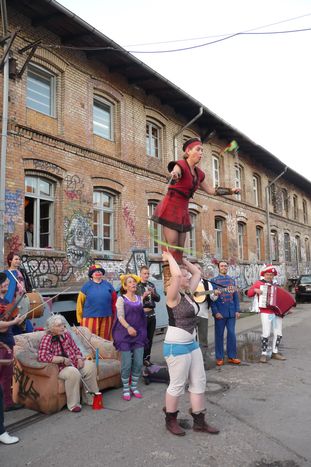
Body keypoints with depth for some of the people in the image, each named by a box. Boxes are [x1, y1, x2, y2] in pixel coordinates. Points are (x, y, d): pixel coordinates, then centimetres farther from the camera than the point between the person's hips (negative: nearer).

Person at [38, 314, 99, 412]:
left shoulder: (66, 335, 7)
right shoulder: (47, 339, -13)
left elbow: (76, 349, 14)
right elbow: (42, 356, -27)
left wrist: (79, 358, -7)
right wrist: (62, 359, -28)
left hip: (74, 363, 7)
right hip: (60, 367, -7)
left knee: (90, 366, -15)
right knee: (73, 372, -35)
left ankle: (90, 399, -1)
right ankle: (73, 404, -19)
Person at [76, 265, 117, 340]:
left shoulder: (108, 285, 8)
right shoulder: (87, 285, 3)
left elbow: (114, 300, 10)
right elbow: (80, 302, 2)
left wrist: (113, 314, 7)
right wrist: (80, 318, -1)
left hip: (106, 318, 2)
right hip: (90, 318, -2)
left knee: (104, 340, 11)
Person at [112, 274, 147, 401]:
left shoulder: (140, 299, 10)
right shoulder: (121, 299, -4)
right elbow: (120, 316, -13)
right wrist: (128, 327, -26)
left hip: (139, 334, 4)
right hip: (125, 335, -4)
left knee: (138, 363, 5)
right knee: (126, 364, -3)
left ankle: (134, 387, 22)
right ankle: (126, 389, 15)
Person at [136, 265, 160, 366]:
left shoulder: (151, 285, 10)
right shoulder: (136, 286, -7)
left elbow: (158, 299, 8)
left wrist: (153, 293, -11)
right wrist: (143, 296, -22)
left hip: (152, 314, 6)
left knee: (150, 338, 11)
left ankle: (147, 357, 22)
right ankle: (143, 358, 13)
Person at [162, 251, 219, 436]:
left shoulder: (188, 293, 6)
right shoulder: (174, 296, -17)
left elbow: (198, 273, 16)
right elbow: (176, 274, -34)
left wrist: (183, 259, 11)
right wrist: (170, 257, -19)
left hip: (192, 343, 9)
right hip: (176, 346, -9)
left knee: (199, 382, 14)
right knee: (177, 385, 6)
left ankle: (199, 421, 27)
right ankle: (171, 420, 27)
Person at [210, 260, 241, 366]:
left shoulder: (231, 280, 10)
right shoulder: (214, 280, -1)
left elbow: (235, 296, 12)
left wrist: (237, 310, 5)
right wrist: (215, 312, -12)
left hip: (231, 312, 3)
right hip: (220, 313, -3)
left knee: (232, 334, 6)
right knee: (219, 335, 4)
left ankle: (232, 356, 17)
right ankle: (219, 358, 14)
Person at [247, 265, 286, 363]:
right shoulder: (259, 283, 4)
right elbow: (249, 293, 0)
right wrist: (255, 290, -18)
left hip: (278, 312, 5)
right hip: (266, 312, -5)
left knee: (278, 333, 7)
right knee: (266, 334, -9)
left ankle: (275, 352, 21)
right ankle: (264, 354, 1)